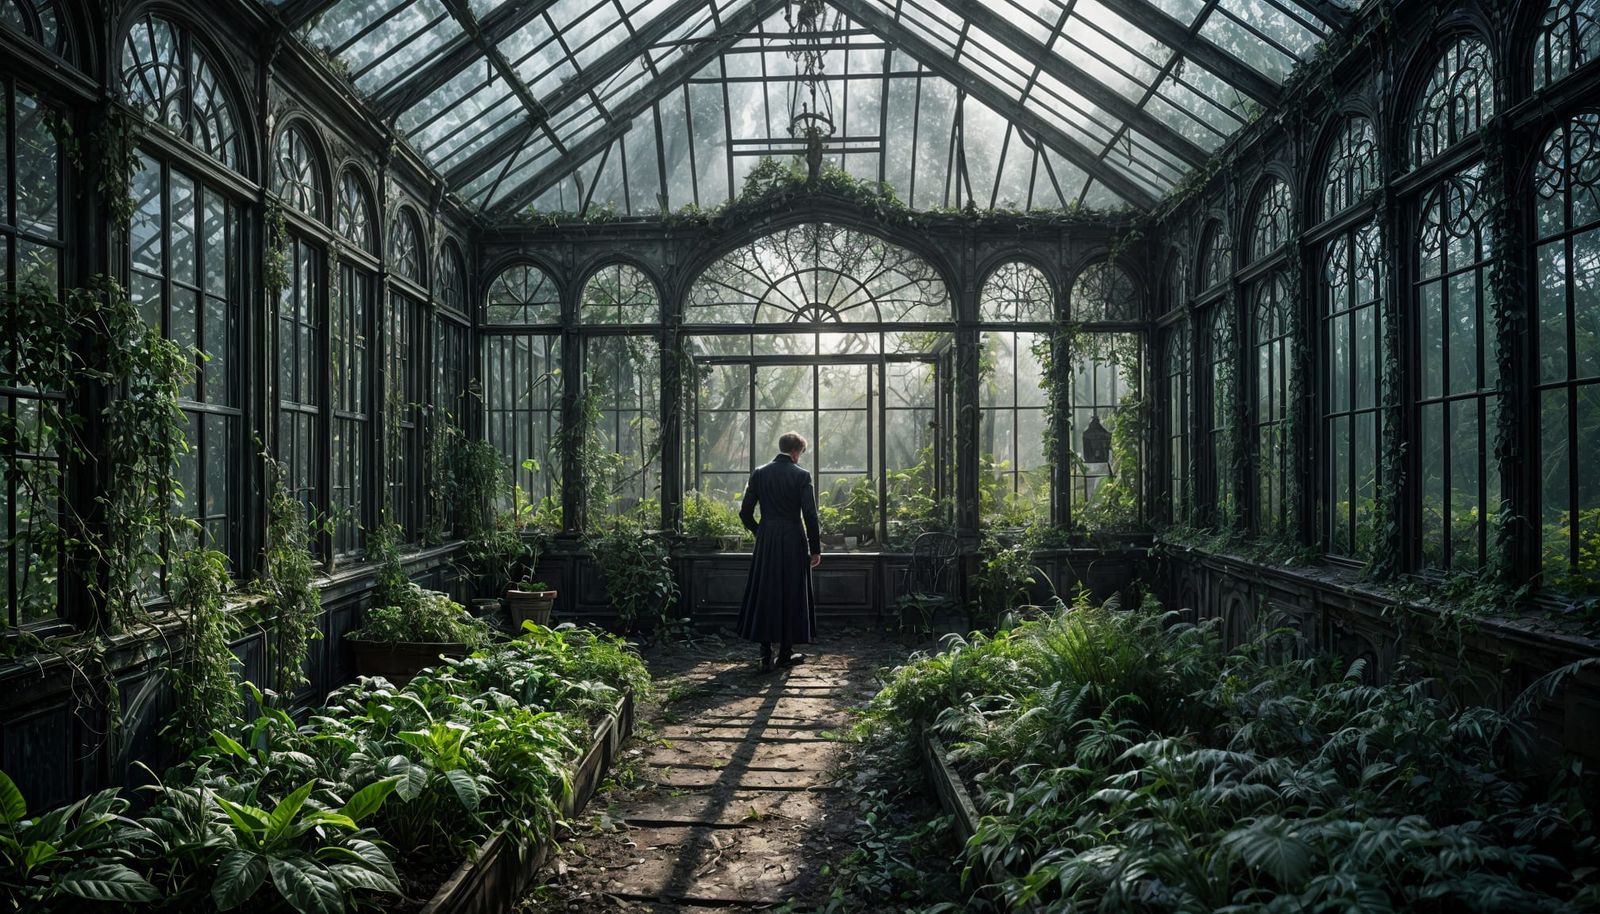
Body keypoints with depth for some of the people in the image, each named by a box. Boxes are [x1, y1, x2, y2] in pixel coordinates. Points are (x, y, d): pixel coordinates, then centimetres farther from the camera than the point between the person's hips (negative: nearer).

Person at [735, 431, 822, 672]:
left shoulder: (759, 473, 3)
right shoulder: (801, 475, -6)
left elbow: (745, 512, 2)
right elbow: (810, 515, -10)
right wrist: (815, 549, -3)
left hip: (765, 543, 3)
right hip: (793, 542, -2)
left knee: (764, 595, 7)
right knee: (791, 595, 8)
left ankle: (766, 655, 5)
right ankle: (785, 652, 15)